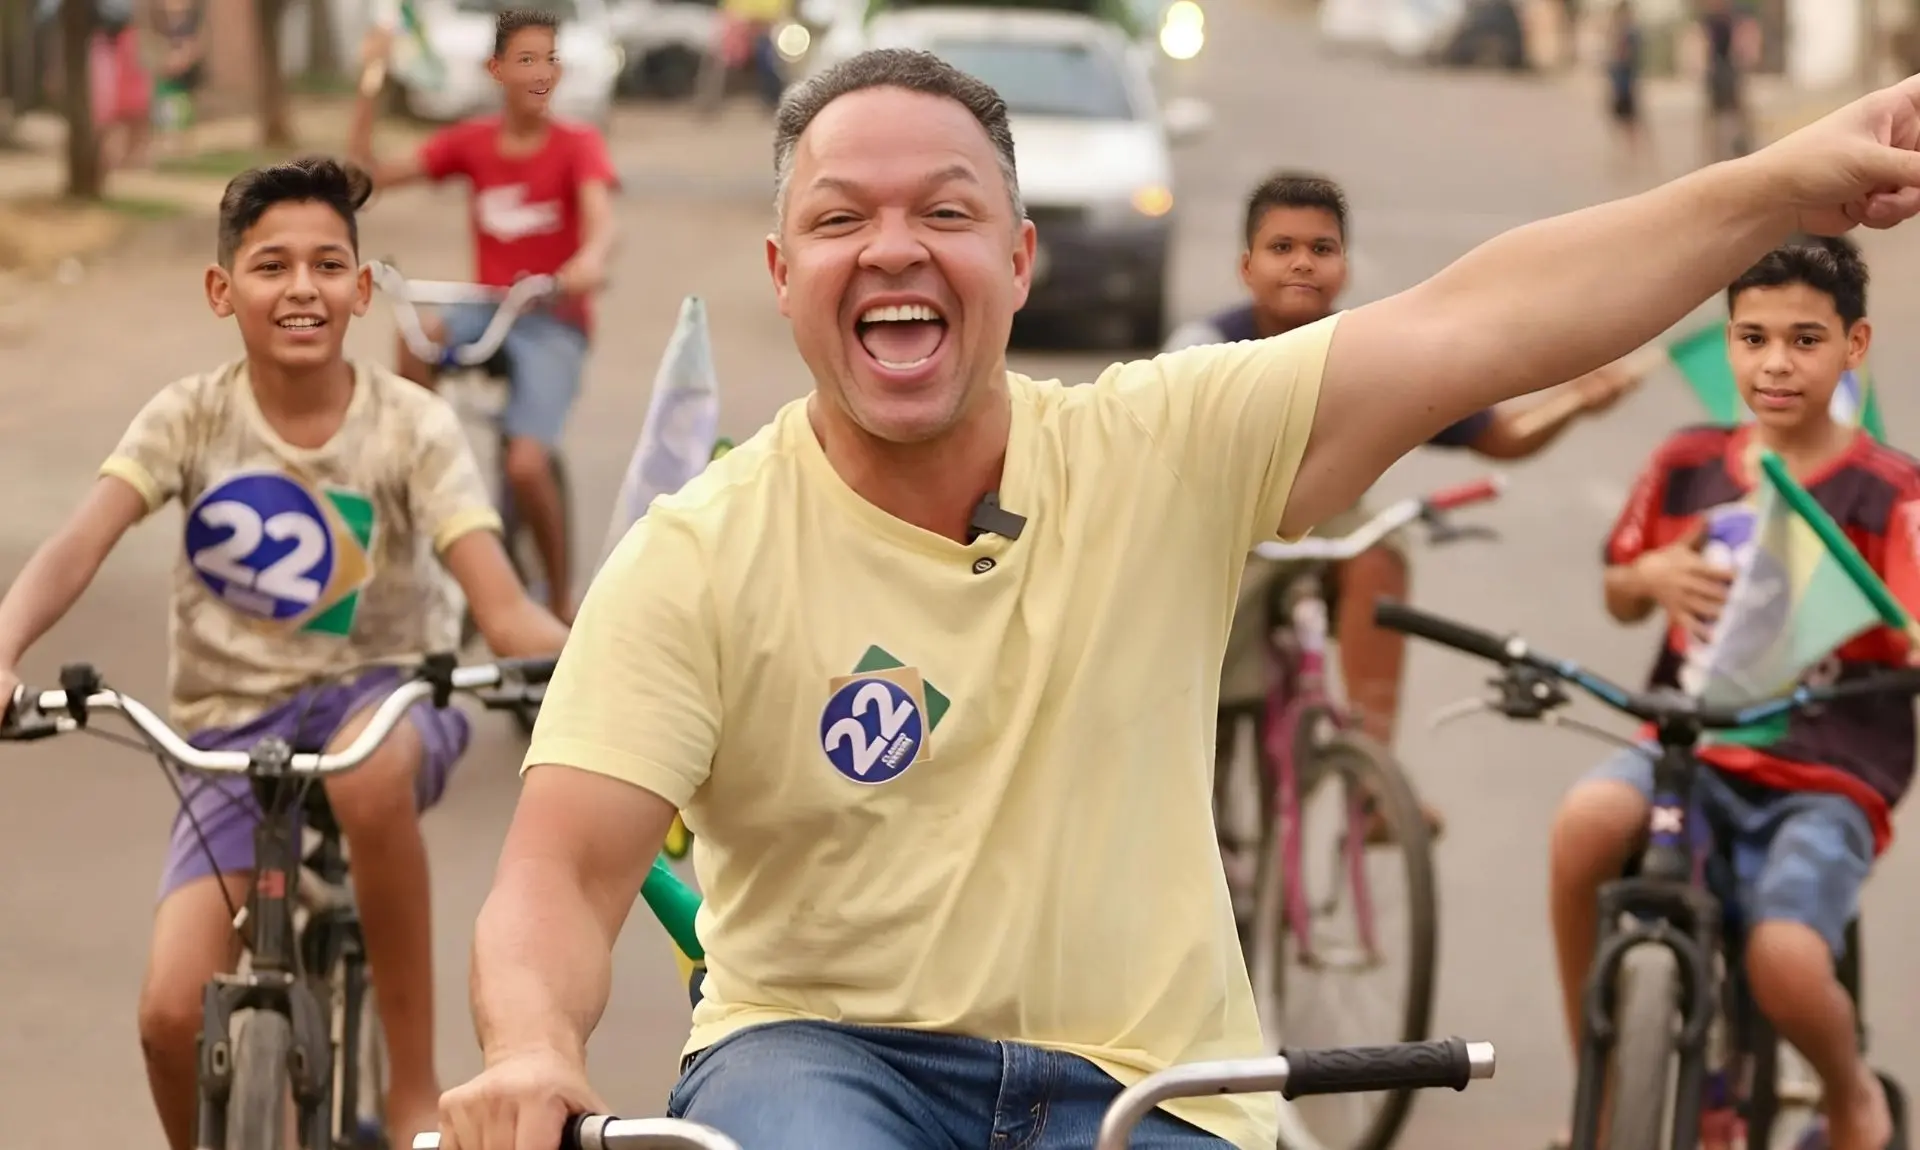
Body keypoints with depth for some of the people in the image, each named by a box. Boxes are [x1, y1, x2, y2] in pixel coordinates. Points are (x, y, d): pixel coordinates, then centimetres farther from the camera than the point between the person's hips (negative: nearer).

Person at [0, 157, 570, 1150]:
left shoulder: (410, 425, -9)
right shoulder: (192, 418, -6)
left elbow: (504, 608, -19)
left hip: (383, 695, -2)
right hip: (236, 728, 2)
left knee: (366, 768, -40)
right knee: (174, 1011, -18)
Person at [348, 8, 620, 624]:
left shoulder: (578, 145, -8)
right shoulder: (473, 142, 2)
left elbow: (602, 219, -26)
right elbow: (366, 175, -2)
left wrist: (590, 260, -50)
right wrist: (369, 85, -12)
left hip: (553, 323, -3)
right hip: (487, 309, 3)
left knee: (526, 466, -20)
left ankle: (562, 596, 4)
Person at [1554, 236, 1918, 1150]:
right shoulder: (1687, 468, 6)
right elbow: (1618, 598, 19)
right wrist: (1650, 576, -5)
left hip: (1826, 778, -3)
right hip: (1691, 746, 3)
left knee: (1784, 964, -28)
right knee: (1587, 820, -32)